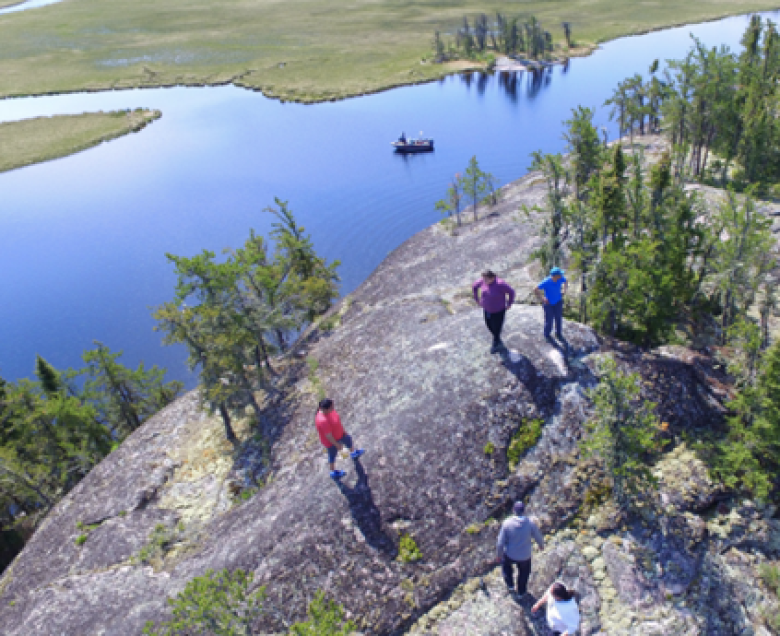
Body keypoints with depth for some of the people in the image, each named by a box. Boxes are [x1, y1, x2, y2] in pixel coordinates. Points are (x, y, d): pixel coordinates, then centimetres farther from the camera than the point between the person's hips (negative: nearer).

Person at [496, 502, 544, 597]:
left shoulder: (507, 523, -25)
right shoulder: (531, 524, -23)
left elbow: (500, 542, -17)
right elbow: (538, 537, -7)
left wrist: (498, 554, 1)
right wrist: (541, 545, 17)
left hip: (510, 555, 0)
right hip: (525, 556, 0)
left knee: (505, 563, 35)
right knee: (524, 572, 31)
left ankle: (510, 585, 40)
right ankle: (521, 592, 49)